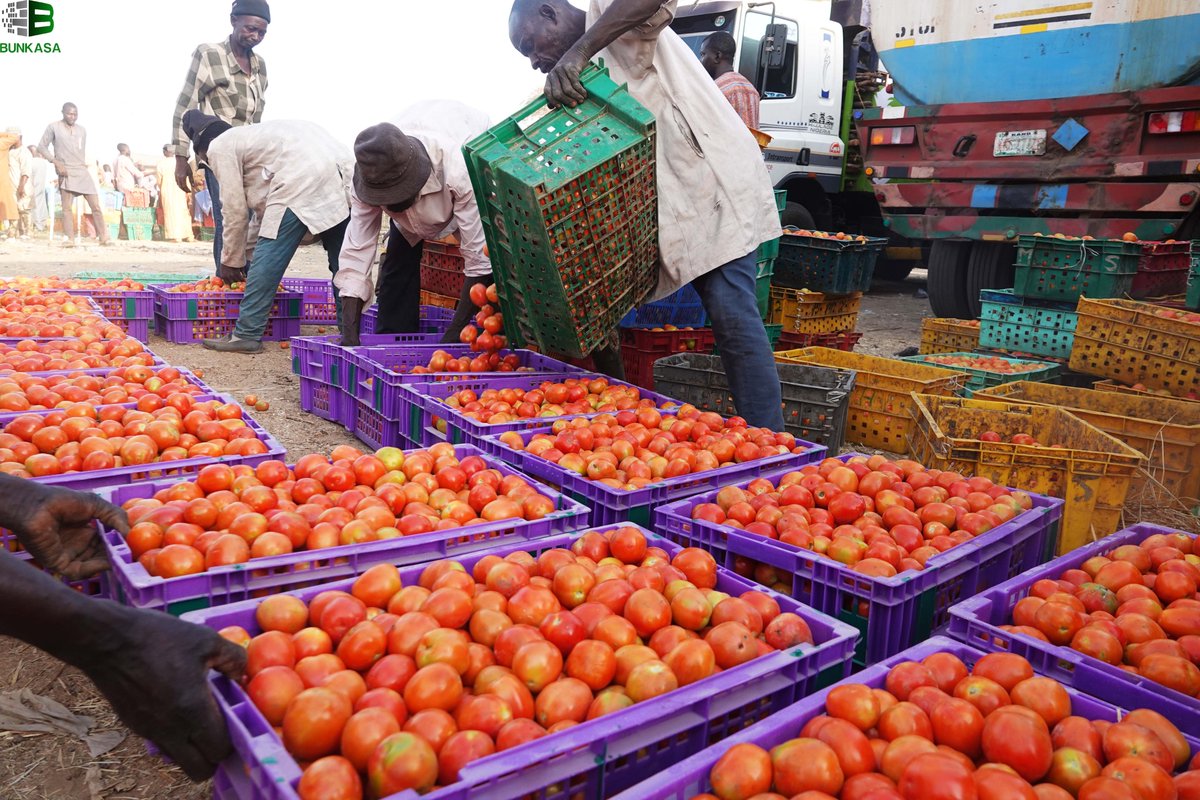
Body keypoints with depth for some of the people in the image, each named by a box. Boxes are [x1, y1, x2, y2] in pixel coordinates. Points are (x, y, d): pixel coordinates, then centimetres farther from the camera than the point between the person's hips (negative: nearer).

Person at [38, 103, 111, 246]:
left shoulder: (82, 129, 14)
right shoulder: (53, 127, 2)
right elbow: (41, 147, 0)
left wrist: (84, 164, 13)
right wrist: (57, 163, -10)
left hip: (83, 172, 4)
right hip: (66, 173, -4)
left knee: (96, 205, -2)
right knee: (67, 207, -6)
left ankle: (104, 237, 3)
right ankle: (69, 239, -5)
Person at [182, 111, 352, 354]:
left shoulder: (219, 147, 12)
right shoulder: (247, 136, 37)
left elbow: (236, 211, 9)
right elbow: (263, 206, 36)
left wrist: (231, 261, 21)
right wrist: (247, 258, 40)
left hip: (303, 180, -8)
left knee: (268, 259, 0)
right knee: (342, 264, 11)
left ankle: (246, 335, 5)